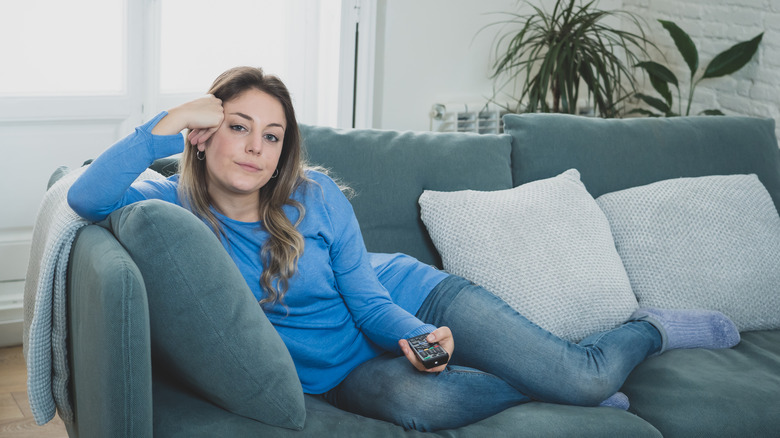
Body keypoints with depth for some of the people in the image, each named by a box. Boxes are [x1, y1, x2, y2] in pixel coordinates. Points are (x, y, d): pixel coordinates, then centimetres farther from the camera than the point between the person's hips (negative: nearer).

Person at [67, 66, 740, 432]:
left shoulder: (316, 196, -10)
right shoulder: (177, 205, -9)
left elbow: (367, 298, -7)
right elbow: (86, 198, -25)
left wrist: (417, 338, -27)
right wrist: (164, 125, -31)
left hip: (411, 301, 1)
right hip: (346, 369, 0)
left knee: (582, 378, -15)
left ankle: (651, 330, 20)